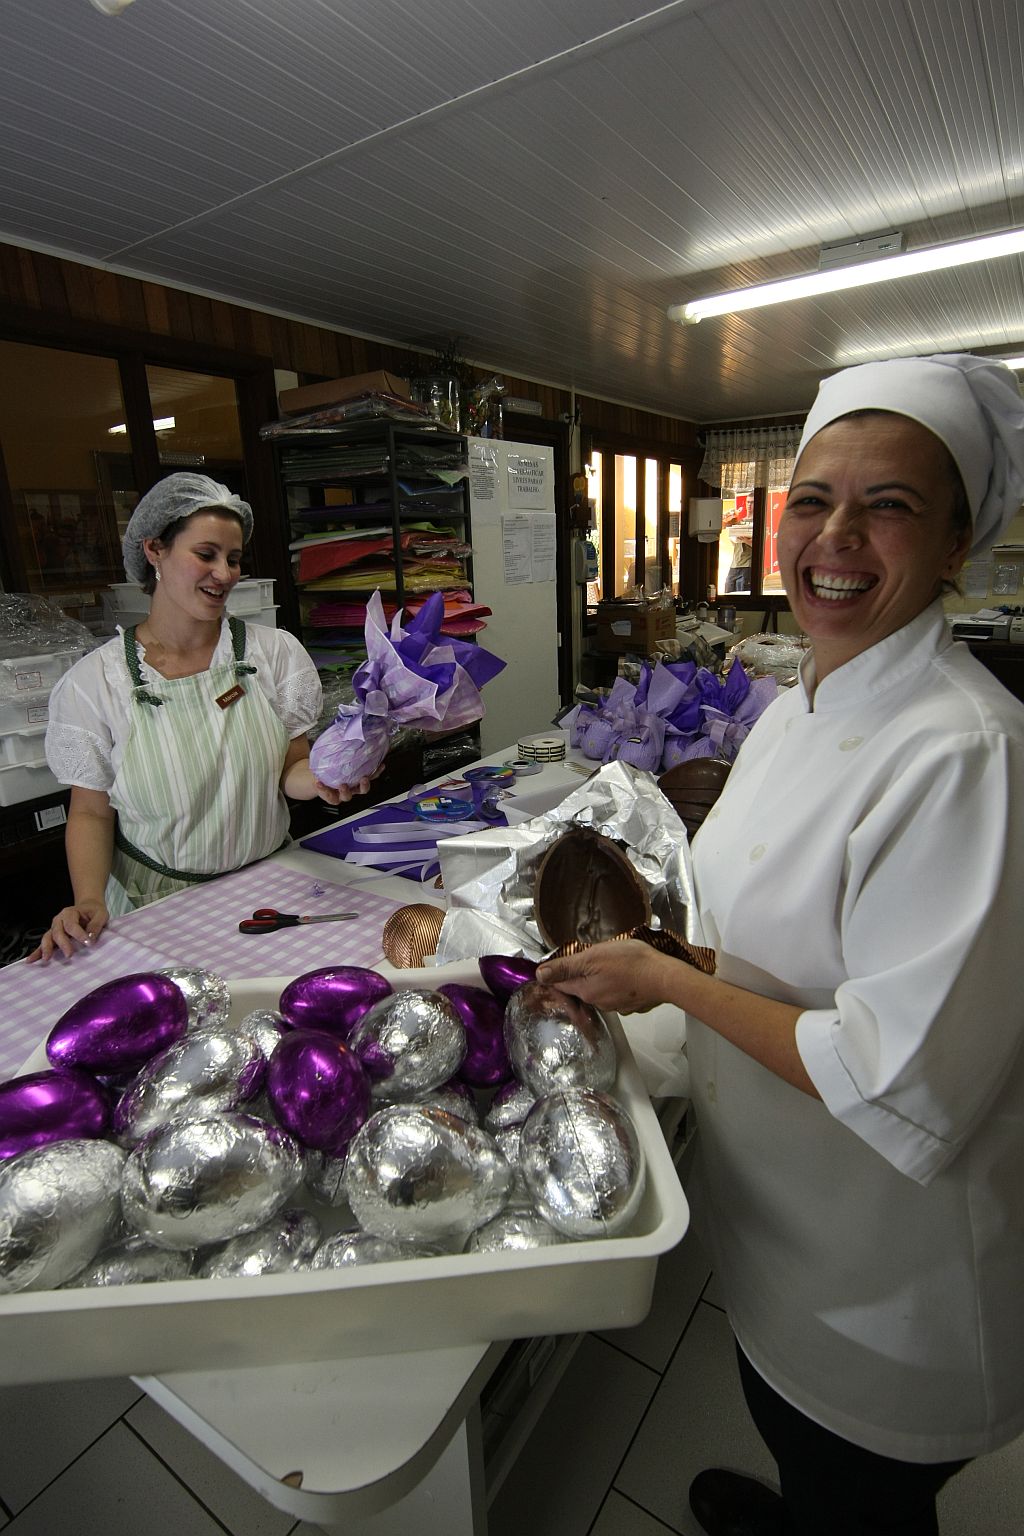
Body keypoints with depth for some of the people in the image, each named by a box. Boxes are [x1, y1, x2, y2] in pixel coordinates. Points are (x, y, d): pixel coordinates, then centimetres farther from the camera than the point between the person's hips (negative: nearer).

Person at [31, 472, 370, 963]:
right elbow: (91, 812, 2)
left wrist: (324, 778, -20)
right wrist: (88, 902, -12)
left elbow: (291, 770, 2)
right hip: (155, 905, 0)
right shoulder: (95, 680, -4)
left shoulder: (275, 651, -1)